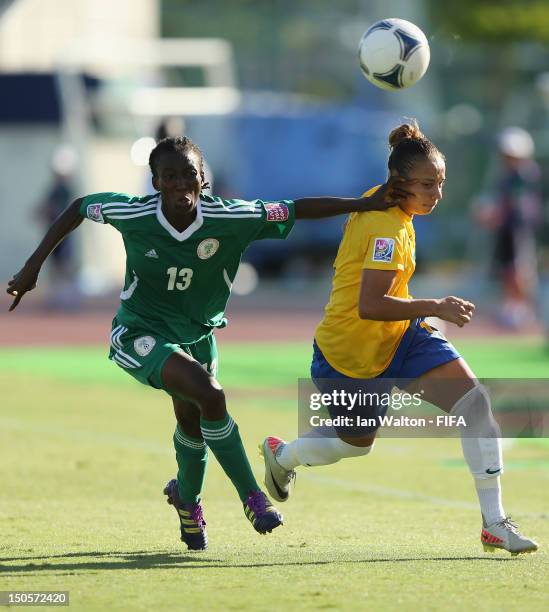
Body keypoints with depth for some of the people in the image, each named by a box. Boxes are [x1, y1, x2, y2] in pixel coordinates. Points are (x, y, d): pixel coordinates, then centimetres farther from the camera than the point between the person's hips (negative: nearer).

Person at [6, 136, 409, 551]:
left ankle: (187, 499, 53)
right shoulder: (132, 214, -23)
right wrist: (34, 264, -3)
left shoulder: (229, 218, -22)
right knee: (209, 394, -28)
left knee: (193, 421, 19)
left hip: (197, 333, 4)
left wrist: (367, 204, -28)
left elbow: (298, 210, -21)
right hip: (141, 333, -4)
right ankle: (251, 497, -16)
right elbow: (80, 207, -4)